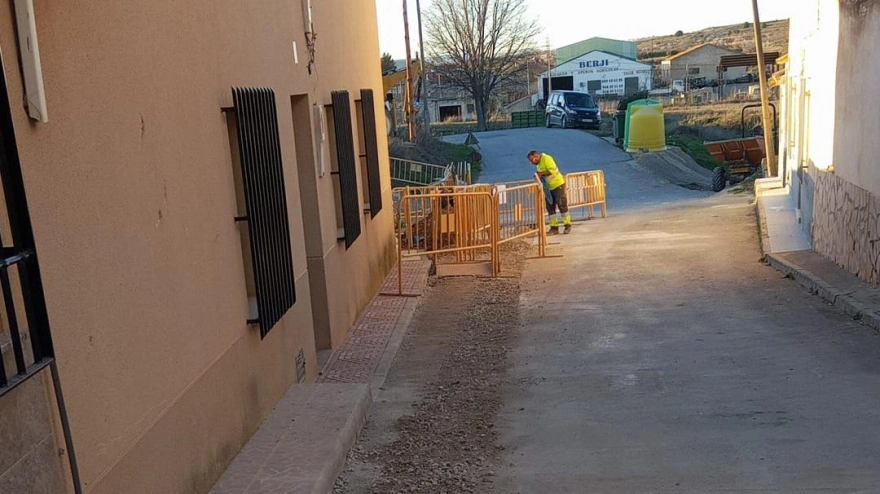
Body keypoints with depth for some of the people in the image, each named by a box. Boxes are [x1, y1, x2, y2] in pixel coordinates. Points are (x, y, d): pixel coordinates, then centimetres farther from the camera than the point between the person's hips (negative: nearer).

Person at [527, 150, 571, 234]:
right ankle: (554, 227, 8)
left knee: (562, 205, -4)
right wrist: (539, 176, -2)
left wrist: (542, 173, -24)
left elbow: (553, 170, -25)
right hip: (549, 188, 9)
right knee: (550, 207, 5)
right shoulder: (539, 163, 13)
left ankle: (568, 226, 4)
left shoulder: (546, 159, -15)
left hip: (557, 185, -9)